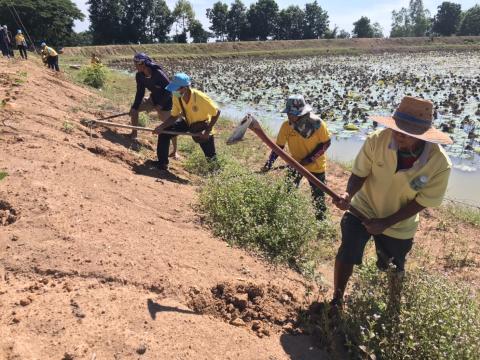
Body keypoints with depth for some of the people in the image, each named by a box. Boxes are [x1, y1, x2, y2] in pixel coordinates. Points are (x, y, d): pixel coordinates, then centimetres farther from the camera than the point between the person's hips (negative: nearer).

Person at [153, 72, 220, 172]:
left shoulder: (201, 98, -36)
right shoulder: (176, 97, -20)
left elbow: (217, 113, -25)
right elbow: (174, 116, -8)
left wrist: (207, 132, -26)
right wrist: (162, 126, -24)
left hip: (202, 125, -5)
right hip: (187, 122, 5)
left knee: (211, 156, -1)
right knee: (164, 132, -7)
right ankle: (162, 163, 5)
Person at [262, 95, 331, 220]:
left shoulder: (317, 123, -24)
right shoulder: (286, 126, -18)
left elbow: (326, 143, -14)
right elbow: (278, 146, -12)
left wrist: (310, 159, -22)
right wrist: (269, 163, -25)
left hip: (316, 166, -2)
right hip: (296, 164, 2)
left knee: (318, 195, 12)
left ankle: (320, 219, 34)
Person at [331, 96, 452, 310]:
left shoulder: (440, 164, -27)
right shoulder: (377, 140, -27)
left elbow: (423, 201, -16)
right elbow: (359, 173, -15)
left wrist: (385, 223, -19)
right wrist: (349, 194, -36)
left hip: (399, 225, 1)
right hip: (363, 208, 0)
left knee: (395, 269, 19)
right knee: (347, 254, -12)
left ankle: (395, 306, 52)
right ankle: (336, 301, 15)